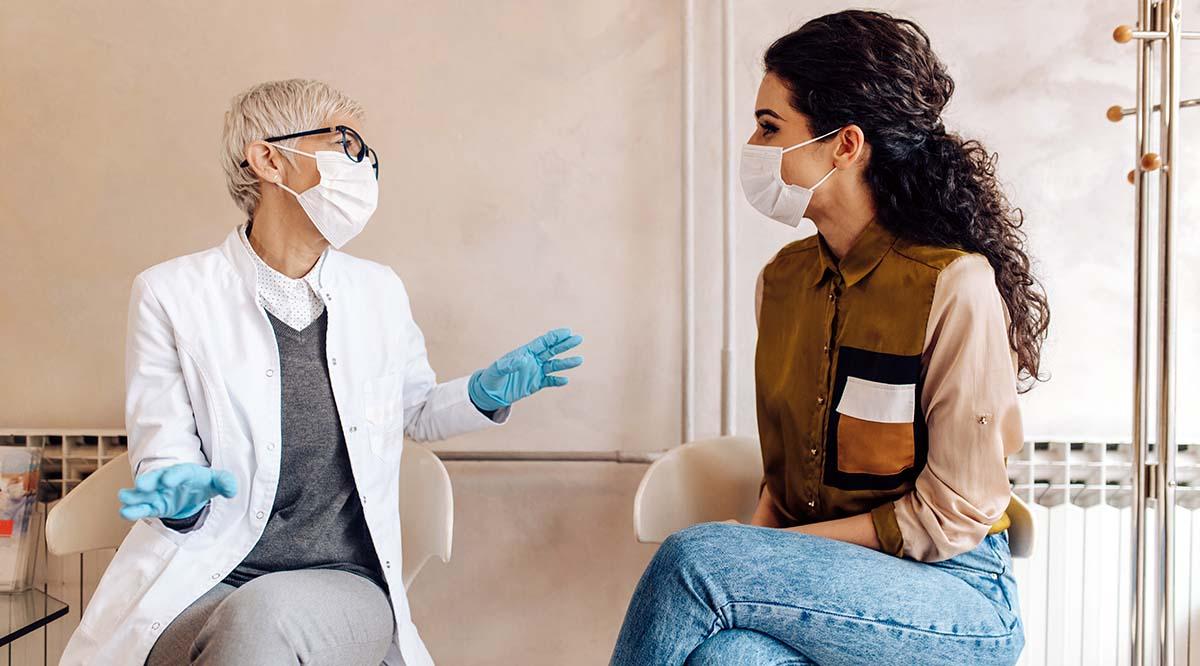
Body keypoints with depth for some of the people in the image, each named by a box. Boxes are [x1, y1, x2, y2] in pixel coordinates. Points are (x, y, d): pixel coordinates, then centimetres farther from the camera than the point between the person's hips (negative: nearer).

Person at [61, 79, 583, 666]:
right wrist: (180, 491, -23)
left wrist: (484, 394, 3)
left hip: (343, 589, 2)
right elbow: (162, 456, -1)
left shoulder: (380, 291, 8)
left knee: (263, 617, -32)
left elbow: (415, 411, 22)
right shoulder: (170, 293, -2)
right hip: (202, 584, -1)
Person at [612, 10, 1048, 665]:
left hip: (958, 602, -4)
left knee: (695, 558, -27)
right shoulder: (782, 278, 5)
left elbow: (948, 517, -13)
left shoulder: (956, 285, -16)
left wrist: (767, 550, -13)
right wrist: (756, 549, -6)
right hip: (816, 574, 4)